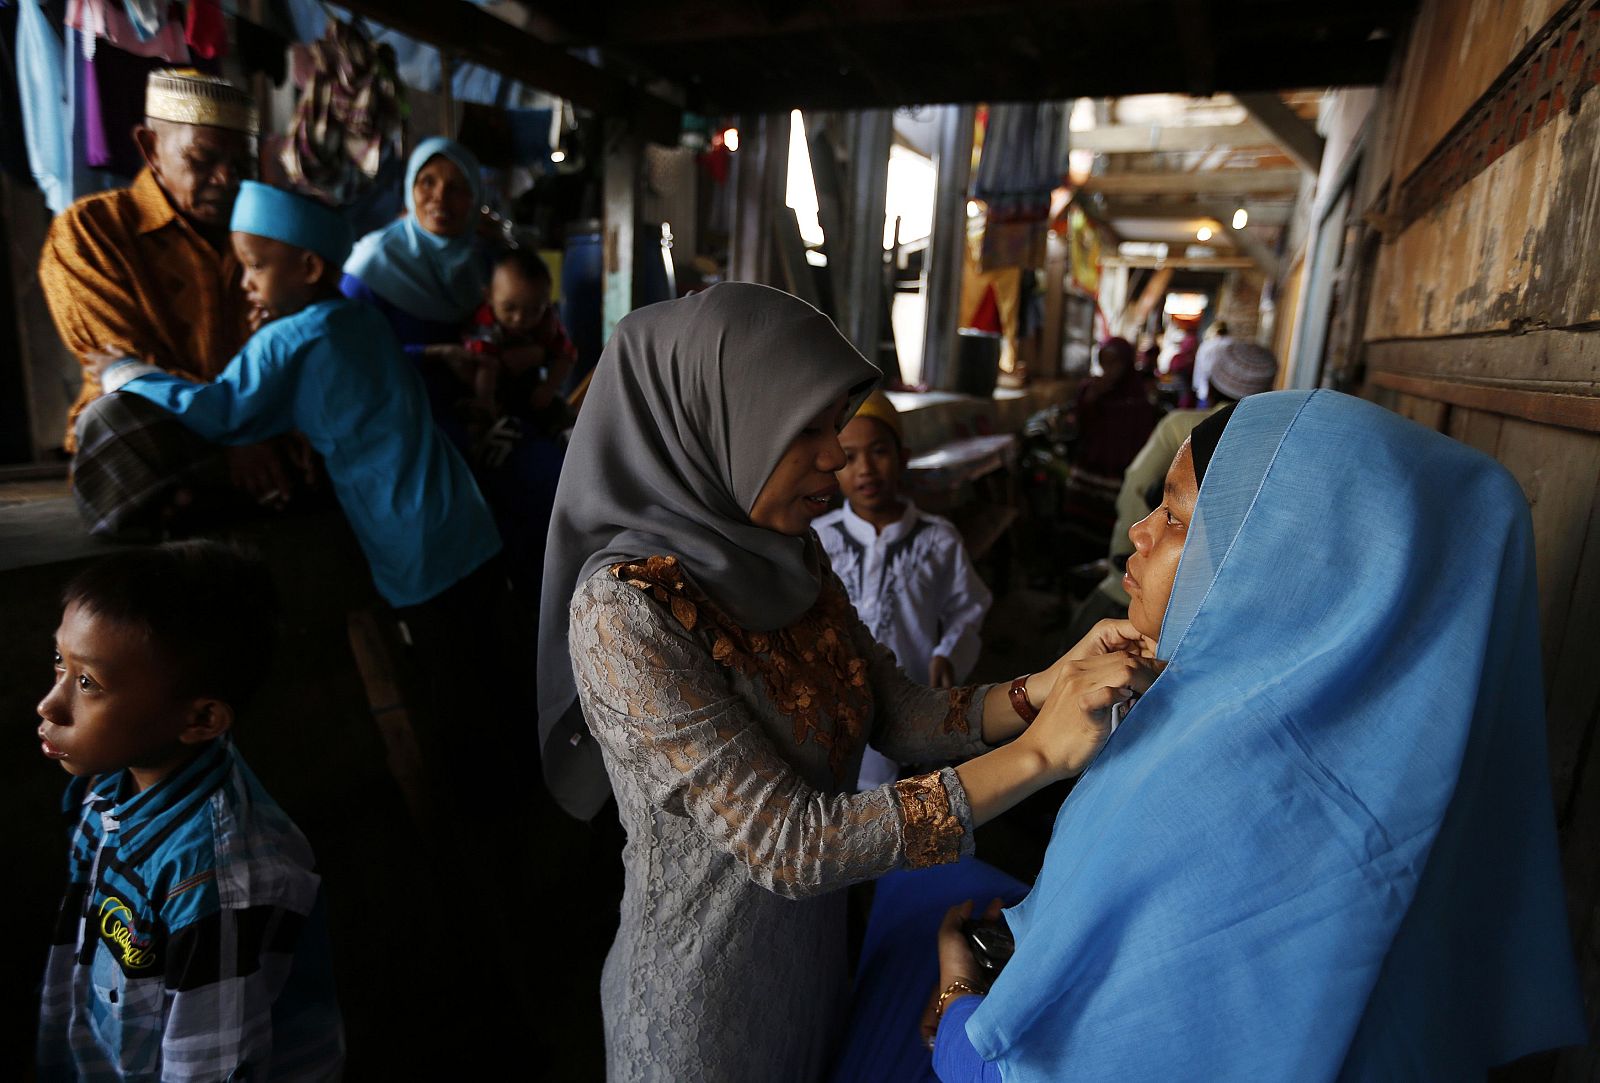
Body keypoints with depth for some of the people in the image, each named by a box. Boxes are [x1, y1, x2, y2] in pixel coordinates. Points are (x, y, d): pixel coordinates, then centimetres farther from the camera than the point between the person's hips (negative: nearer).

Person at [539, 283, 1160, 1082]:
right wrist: (1038, 754, -31)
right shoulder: (625, 613, -30)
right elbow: (788, 845, -31)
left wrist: (1045, 688, -23)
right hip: (705, 986, -6)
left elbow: (902, 718, -6)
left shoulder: (785, 559, -7)